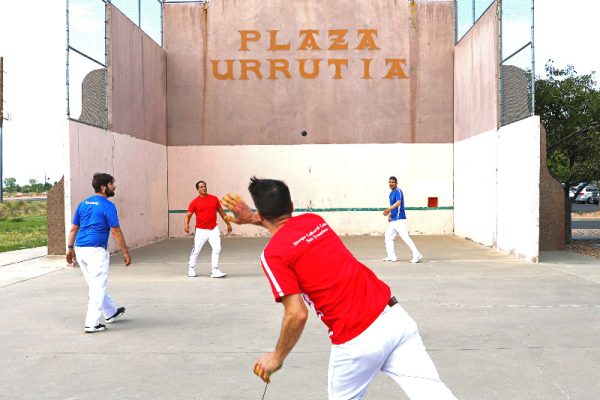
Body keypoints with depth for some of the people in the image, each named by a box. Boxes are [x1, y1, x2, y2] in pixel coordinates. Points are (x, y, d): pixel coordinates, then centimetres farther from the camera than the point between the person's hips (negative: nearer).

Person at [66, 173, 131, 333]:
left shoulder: (83, 204, 12)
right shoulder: (108, 206, -9)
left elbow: (74, 228, 13)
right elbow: (115, 232, -10)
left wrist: (70, 248, 19)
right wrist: (125, 253, -5)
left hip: (80, 249, 8)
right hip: (96, 250, -8)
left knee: (96, 285, 19)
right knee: (98, 287, -1)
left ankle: (111, 313, 35)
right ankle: (92, 324, -1)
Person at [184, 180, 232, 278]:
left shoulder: (214, 199, 5)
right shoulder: (195, 202, -4)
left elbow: (221, 211, 14)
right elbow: (188, 215, -4)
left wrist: (228, 224, 16)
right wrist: (186, 224, -23)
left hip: (214, 229, 2)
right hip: (201, 230, -2)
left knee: (217, 249, -8)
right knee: (196, 250, 5)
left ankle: (215, 271, -2)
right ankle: (191, 268, 27)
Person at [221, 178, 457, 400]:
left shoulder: (273, 254, -6)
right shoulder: (314, 220, 15)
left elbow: (297, 315, -13)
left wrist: (276, 358, 2)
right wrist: (250, 218, 44)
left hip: (357, 340, -6)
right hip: (395, 316, 6)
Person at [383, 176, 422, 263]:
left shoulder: (398, 191, -10)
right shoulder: (391, 193, 17)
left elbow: (398, 203, -27)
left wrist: (389, 209, -43)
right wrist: (389, 214, 11)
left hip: (399, 219, -10)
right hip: (393, 220, 10)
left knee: (405, 237, -14)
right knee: (388, 237, 11)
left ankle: (417, 255, -12)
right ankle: (392, 256, 16)